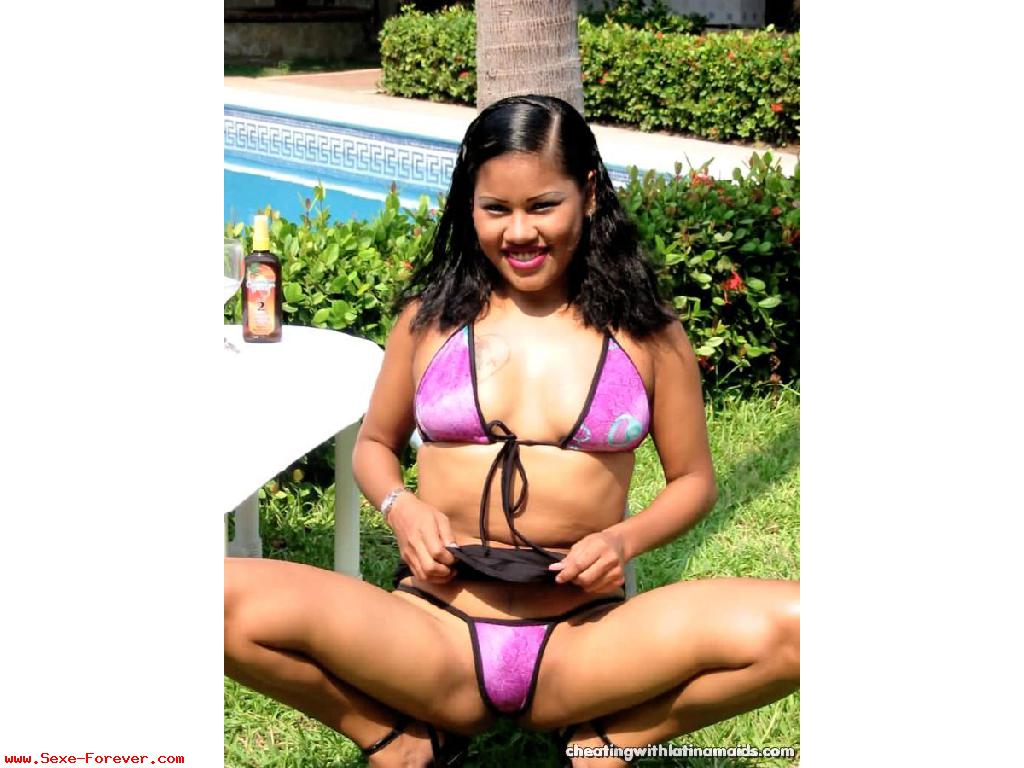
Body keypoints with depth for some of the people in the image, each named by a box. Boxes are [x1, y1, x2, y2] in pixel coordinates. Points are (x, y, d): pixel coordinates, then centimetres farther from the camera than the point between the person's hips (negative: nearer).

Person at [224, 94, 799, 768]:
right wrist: (401, 507, -4)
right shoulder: (432, 315, 8)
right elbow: (374, 443, 19)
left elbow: (694, 479, 12)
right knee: (232, 602, -27)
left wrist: (628, 538, -9)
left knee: (792, 627, -27)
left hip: (583, 642, 0)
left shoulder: (645, 331, 6)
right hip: (434, 632, 1)